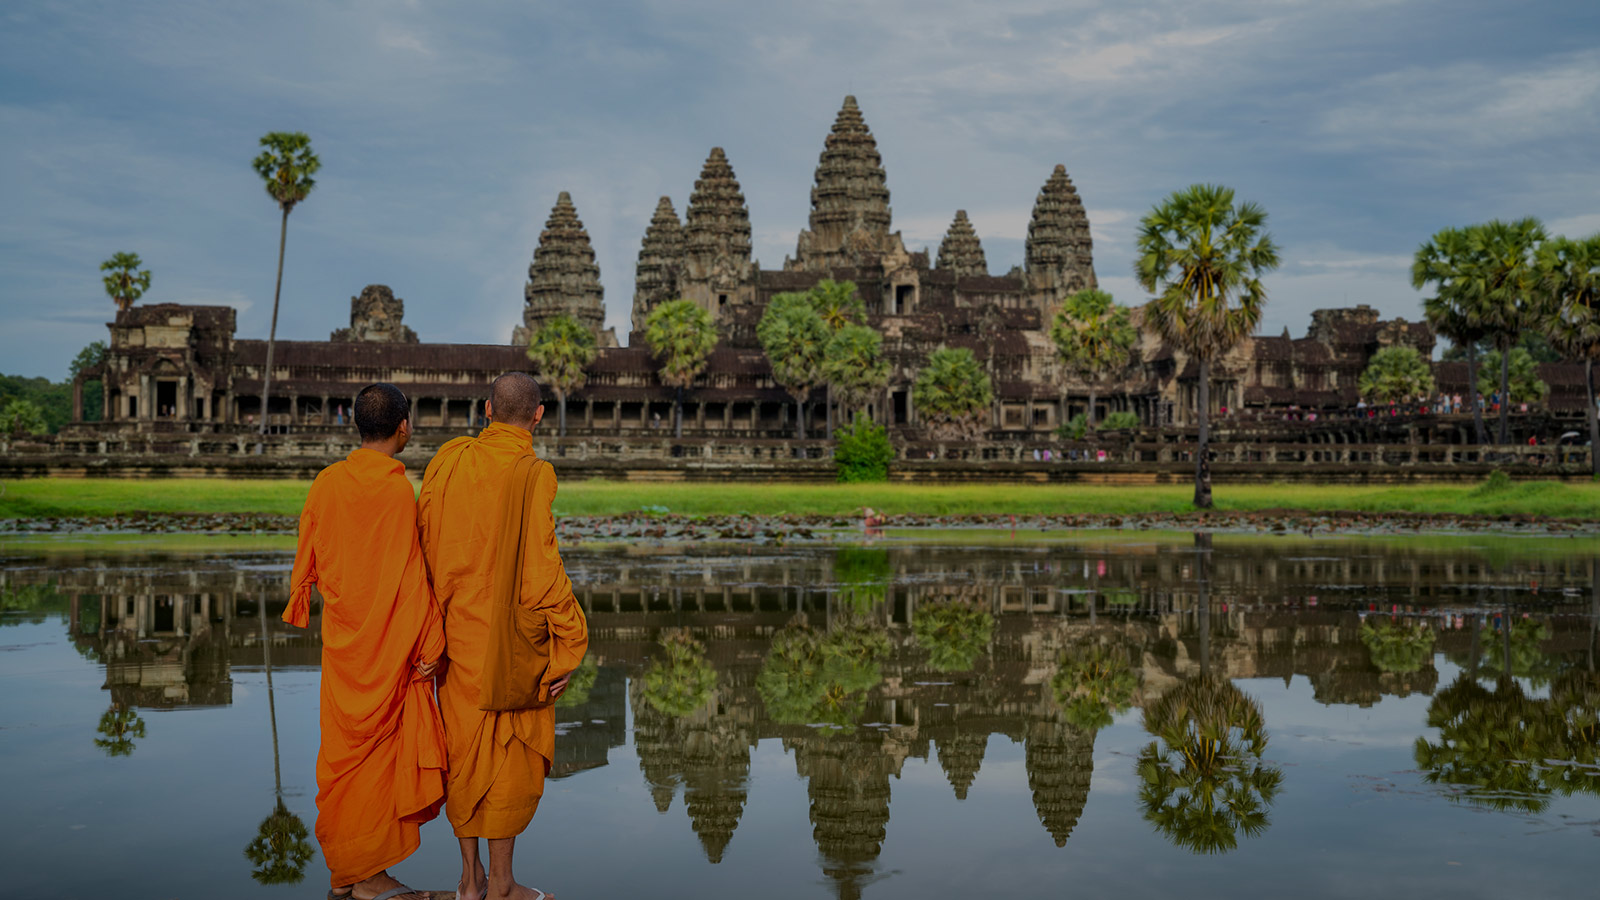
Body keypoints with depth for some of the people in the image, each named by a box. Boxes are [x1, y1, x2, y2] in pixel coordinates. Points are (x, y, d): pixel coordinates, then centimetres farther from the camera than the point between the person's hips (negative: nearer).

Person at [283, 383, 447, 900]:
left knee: (345, 747, 13)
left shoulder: (327, 482, -1)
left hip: (341, 638, 6)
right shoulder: (399, 491, -17)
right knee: (377, 748, 4)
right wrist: (429, 644, -10)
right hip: (389, 640, -5)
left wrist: (299, 607, 27)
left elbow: (306, 557, 9)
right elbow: (412, 576, -16)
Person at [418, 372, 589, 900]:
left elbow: (427, 547, 3)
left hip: (457, 633, 5)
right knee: (512, 757, 8)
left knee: (465, 752, 15)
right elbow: (539, 570, -20)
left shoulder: (448, 460, -1)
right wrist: (569, 643, -11)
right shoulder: (532, 475, -17)